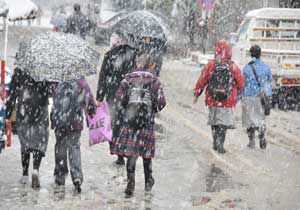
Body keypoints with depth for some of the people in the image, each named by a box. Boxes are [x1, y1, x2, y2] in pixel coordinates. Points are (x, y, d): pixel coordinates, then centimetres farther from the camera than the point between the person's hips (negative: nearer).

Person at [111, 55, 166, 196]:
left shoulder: (129, 78, 5)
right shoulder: (154, 80, 3)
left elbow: (119, 96, -3)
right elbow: (161, 101, -4)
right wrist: (155, 109, 16)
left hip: (130, 119, 0)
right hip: (147, 119, 0)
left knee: (131, 151, -1)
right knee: (146, 150, 13)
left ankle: (131, 182, -13)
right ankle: (148, 182, 26)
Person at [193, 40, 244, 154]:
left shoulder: (210, 65, -5)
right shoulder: (233, 67, -6)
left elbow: (201, 81, 0)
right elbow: (240, 84, 4)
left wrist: (196, 94, 12)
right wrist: (236, 93, 24)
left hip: (212, 100, 2)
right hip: (227, 102, -2)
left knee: (214, 122, 17)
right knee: (223, 123, 5)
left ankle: (216, 143, 24)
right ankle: (219, 145, -2)